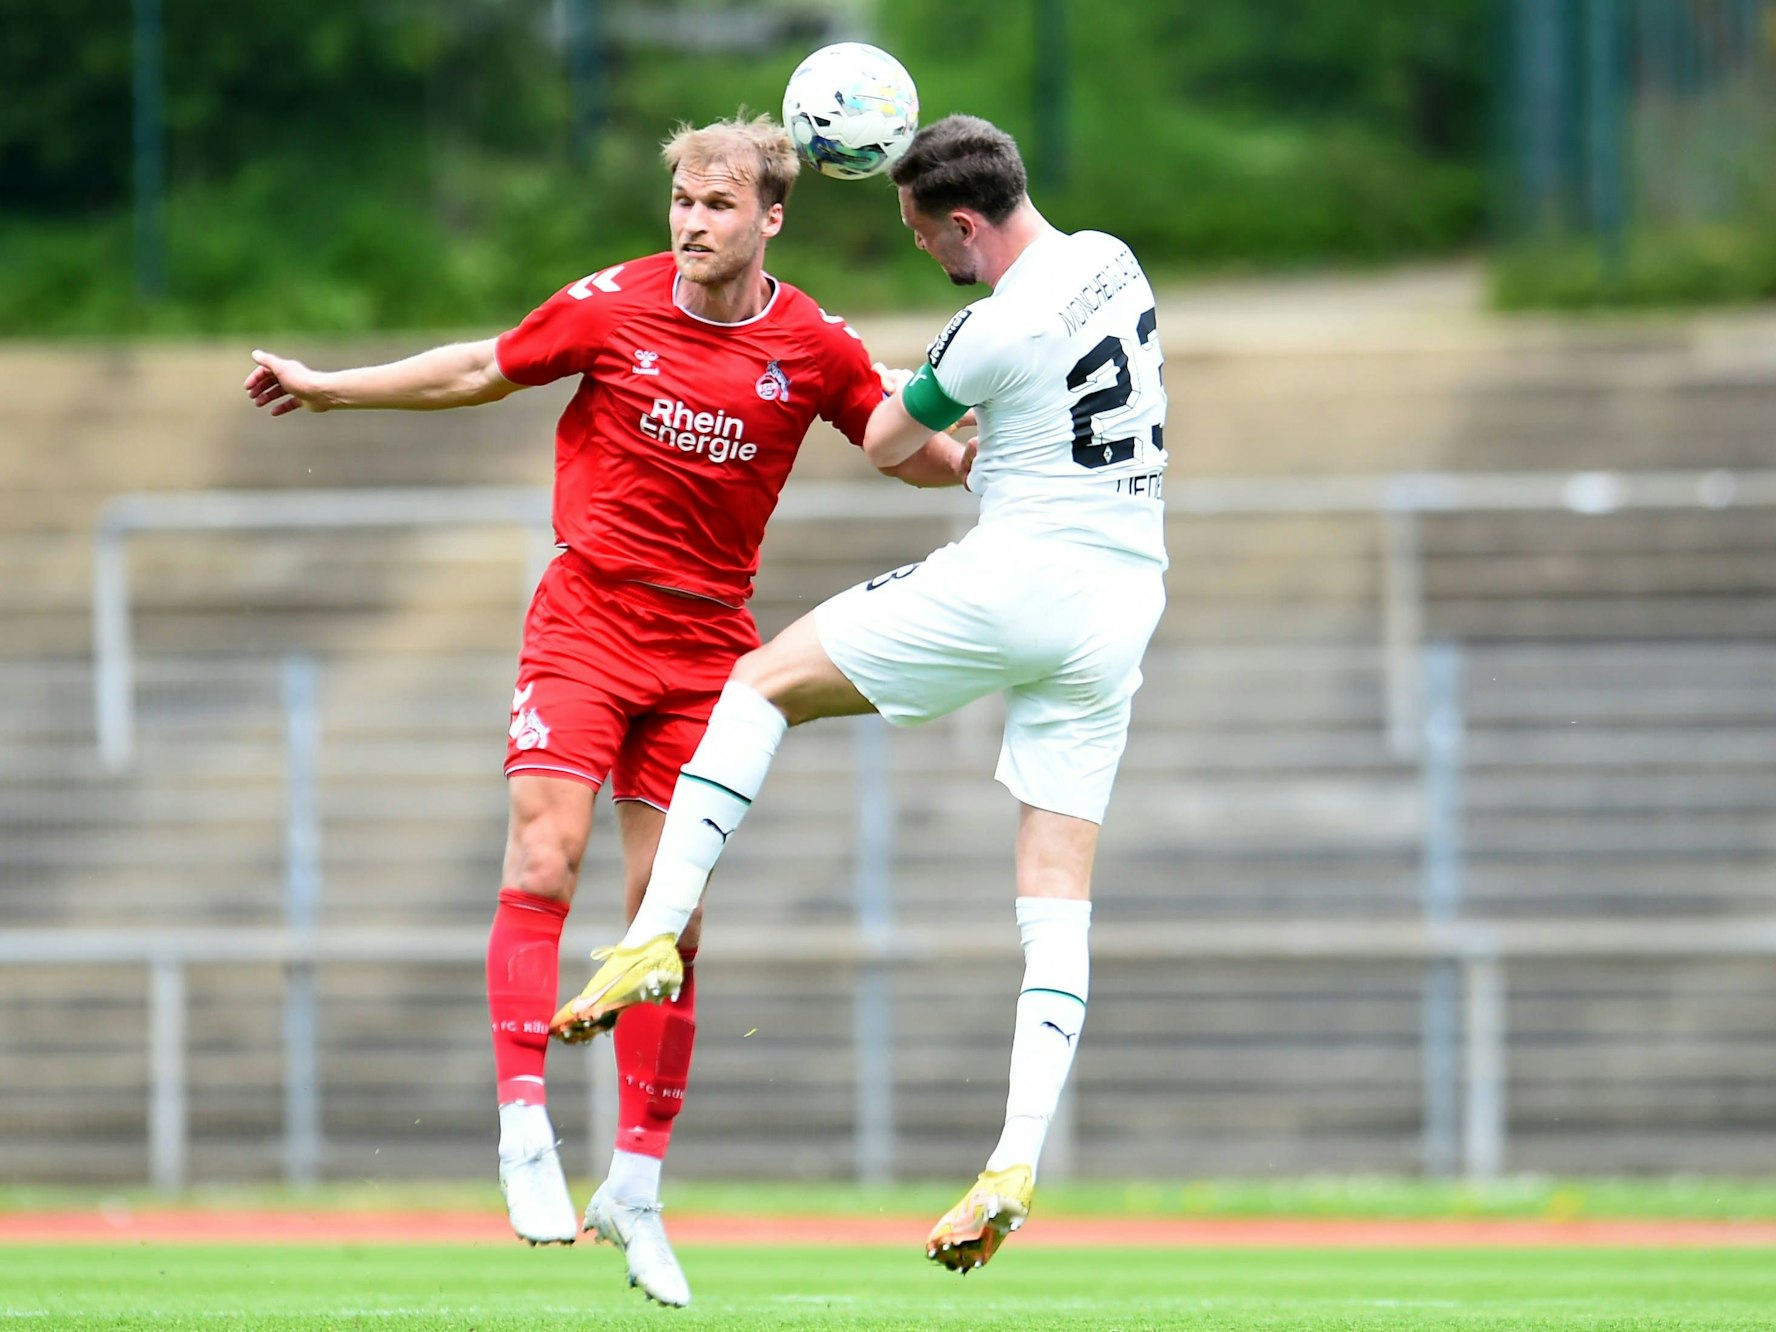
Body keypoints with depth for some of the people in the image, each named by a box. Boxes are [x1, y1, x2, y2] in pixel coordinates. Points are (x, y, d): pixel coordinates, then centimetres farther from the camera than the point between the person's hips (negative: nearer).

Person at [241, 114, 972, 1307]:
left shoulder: (813, 348, -3)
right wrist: (327, 389, 13)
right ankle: (526, 1132, -11)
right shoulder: (614, 307, -5)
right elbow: (485, 370, 10)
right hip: (586, 622, -1)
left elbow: (916, 455, 10)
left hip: (706, 647, 1)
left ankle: (637, 1189, 9)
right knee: (545, 864, -17)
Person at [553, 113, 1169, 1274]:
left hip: (1012, 585, -7)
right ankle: (1015, 1167, -5)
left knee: (764, 682, 8)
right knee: (1059, 899, 4)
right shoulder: (1112, 261, 6)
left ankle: (656, 938, -1)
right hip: (1121, 606, 7)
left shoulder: (999, 334, -15)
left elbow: (885, 444, 2)